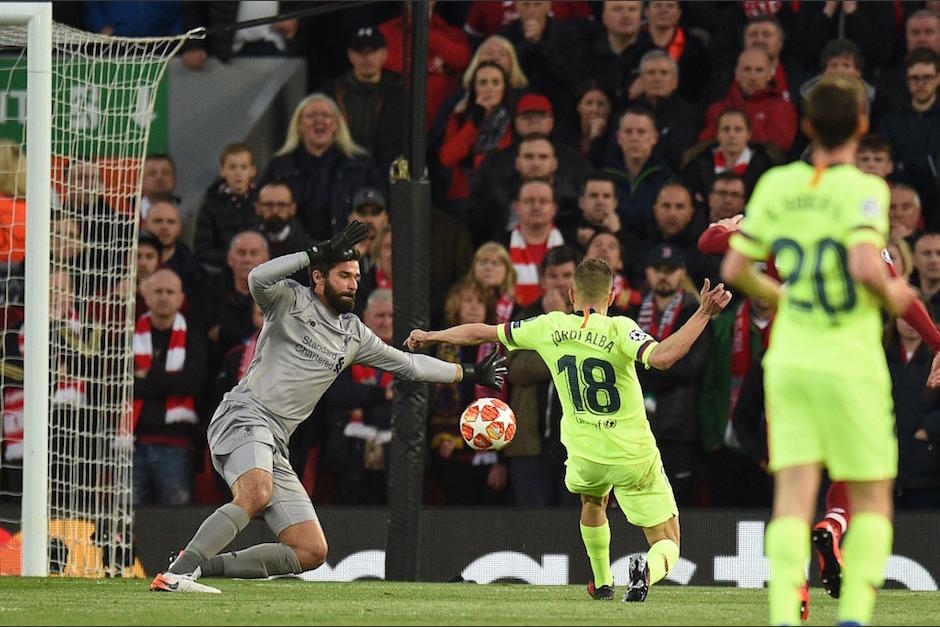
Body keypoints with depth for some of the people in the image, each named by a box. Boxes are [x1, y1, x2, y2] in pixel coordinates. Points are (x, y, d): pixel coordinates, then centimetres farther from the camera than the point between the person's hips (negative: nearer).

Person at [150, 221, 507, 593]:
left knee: (312, 552, -1)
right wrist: (318, 253, -21)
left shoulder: (354, 335, 19)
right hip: (244, 417, -8)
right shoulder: (291, 301, 1)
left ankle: (202, 565, -3)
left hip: (274, 446, 8)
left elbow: (407, 364, 29)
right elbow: (258, 279, -21)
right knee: (257, 494, -38)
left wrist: (471, 373, 32)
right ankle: (176, 574, -44)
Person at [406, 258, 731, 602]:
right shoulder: (618, 329, -13)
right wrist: (703, 314, -30)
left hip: (584, 454, 4)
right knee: (667, 544, 4)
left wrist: (429, 336, 24)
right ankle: (647, 570, -30)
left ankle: (603, 583, 47)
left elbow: (481, 332, 9)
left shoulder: (550, 328, -1)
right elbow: (661, 357, -33)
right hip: (635, 457, -4)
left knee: (592, 500, 40)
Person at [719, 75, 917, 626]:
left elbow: (735, 269, 8)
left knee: (793, 498, 0)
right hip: (851, 363, -4)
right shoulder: (864, 188, -10)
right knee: (872, 500, 8)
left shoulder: (777, 184, 5)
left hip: (787, 360, 4)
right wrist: (893, 296, -3)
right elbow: (866, 267, -24)